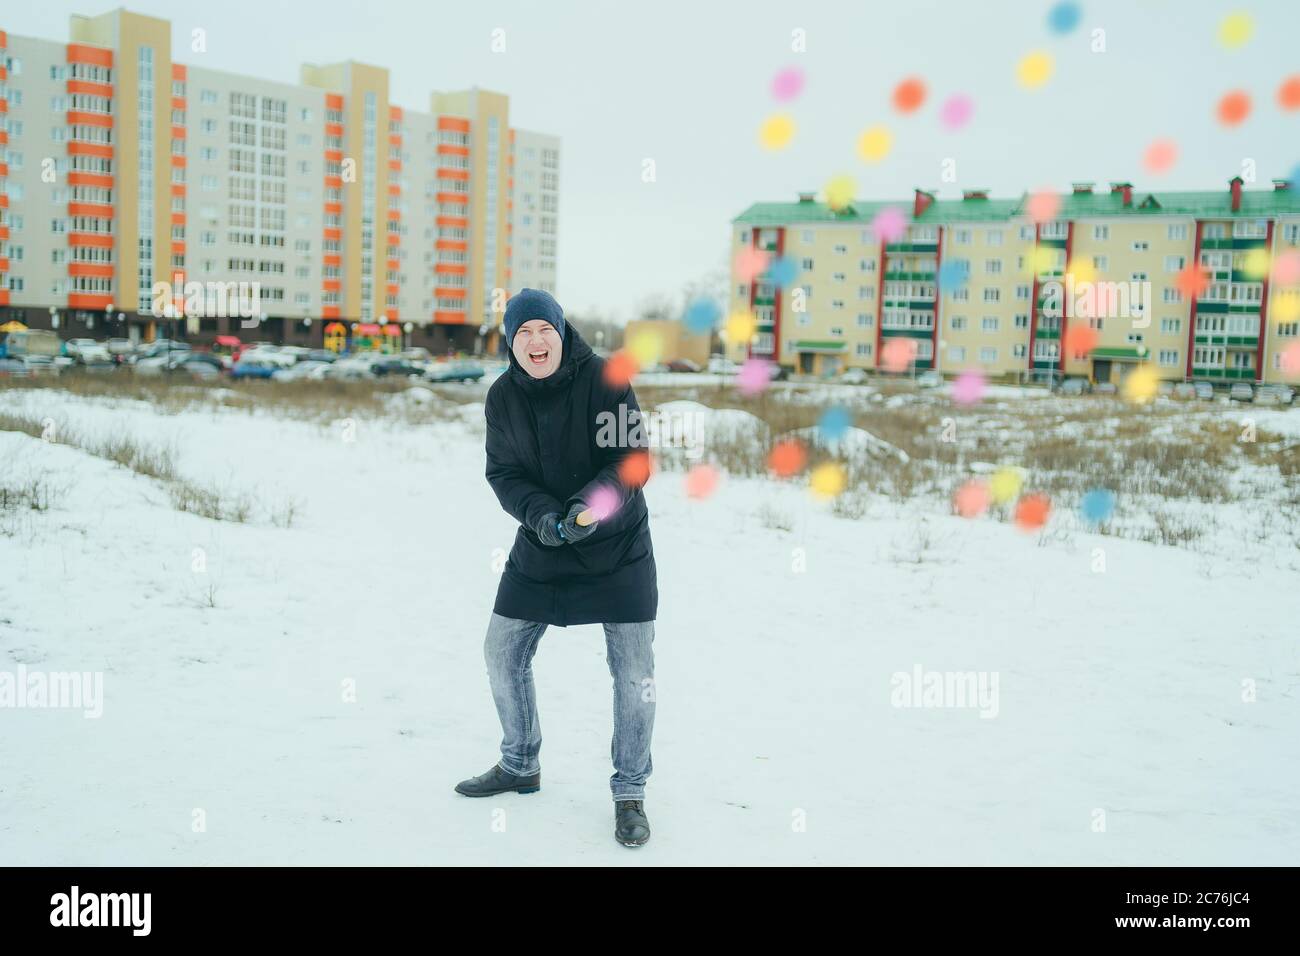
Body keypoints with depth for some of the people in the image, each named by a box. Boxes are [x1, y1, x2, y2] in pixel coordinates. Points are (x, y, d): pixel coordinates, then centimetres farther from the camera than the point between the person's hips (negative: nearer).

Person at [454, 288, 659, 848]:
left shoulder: (604, 380, -16)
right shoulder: (502, 397, -3)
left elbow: (634, 461, -17)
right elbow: (503, 473, -2)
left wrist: (594, 502, -35)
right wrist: (540, 513, -22)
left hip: (617, 551, -4)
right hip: (538, 549, 4)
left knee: (633, 674, -3)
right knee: (502, 653, 9)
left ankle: (630, 792, 15)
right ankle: (519, 766, 32)